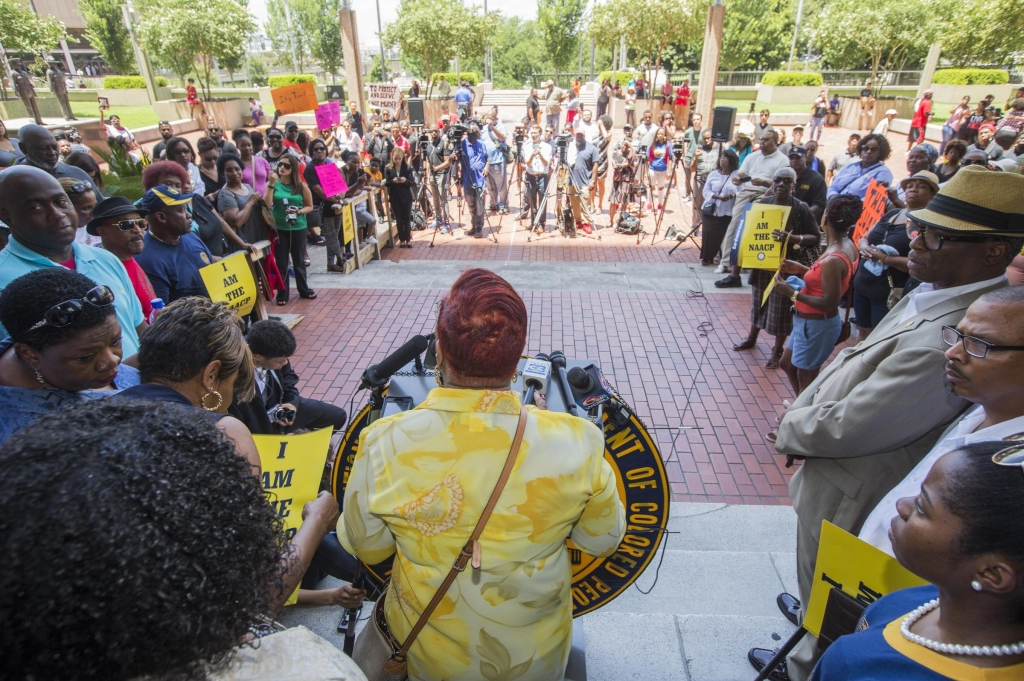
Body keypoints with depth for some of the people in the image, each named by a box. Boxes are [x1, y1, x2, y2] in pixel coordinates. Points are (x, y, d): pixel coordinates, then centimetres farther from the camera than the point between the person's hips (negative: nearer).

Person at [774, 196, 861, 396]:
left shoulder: (833, 260, -29)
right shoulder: (846, 246, 0)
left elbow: (829, 303, -27)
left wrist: (792, 293, -21)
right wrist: (802, 270, 4)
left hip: (816, 325, -10)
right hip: (810, 322, 10)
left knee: (806, 379, 9)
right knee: (787, 364, 26)